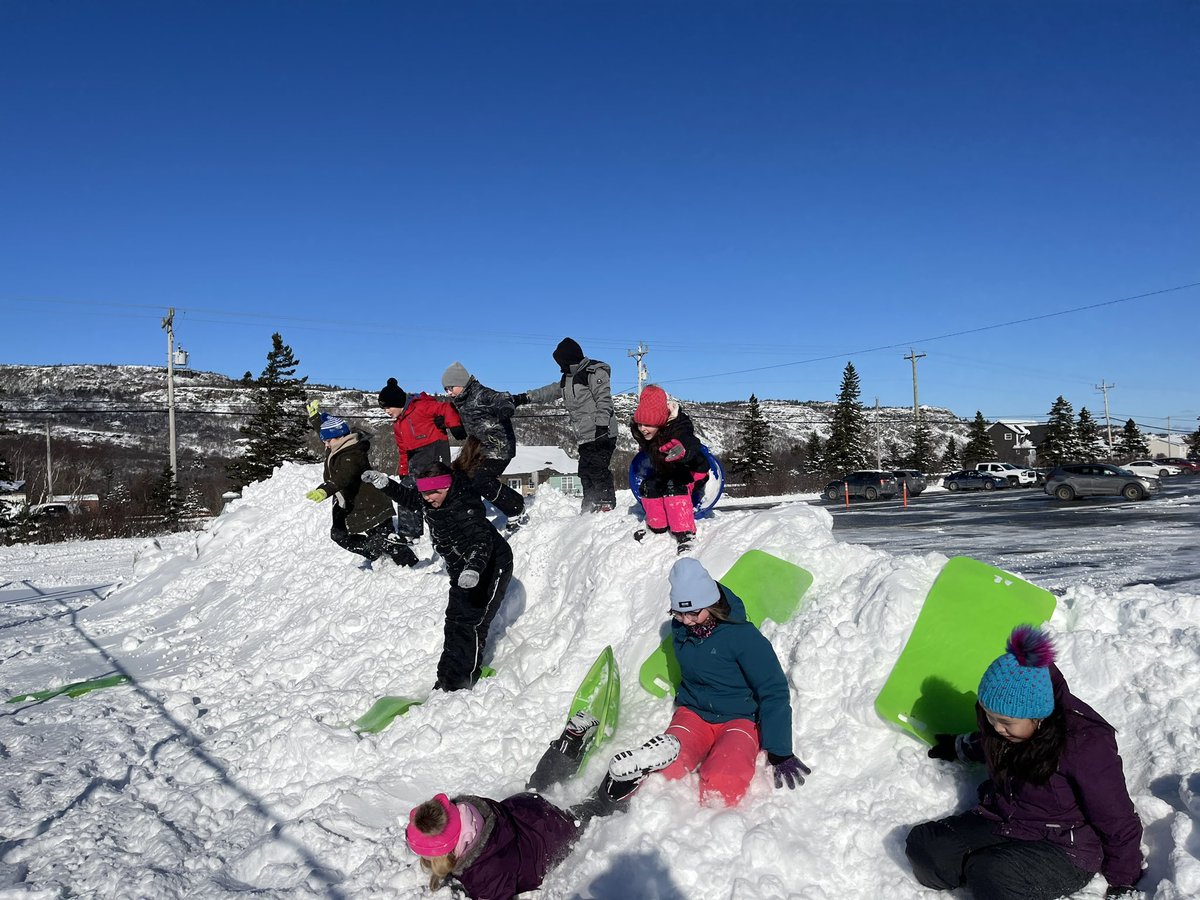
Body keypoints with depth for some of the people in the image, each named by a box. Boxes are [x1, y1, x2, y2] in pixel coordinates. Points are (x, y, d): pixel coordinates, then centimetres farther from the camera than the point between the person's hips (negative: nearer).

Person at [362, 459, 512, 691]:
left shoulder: (466, 509, -32)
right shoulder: (428, 502, -5)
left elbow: (482, 541, -45)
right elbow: (407, 498, 15)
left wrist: (474, 569, -63)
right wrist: (384, 483, 0)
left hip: (491, 566, -9)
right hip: (463, 572, 9)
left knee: (471, 622, -14)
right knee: (455, 621, 10)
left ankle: (456, 682, -12)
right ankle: (449, 677, 18)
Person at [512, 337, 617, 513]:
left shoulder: (595, 372, -9)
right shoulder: (568, 378, 20)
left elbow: (604, 400, -16)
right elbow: (550, 391, 24)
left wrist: (601, 426, -22)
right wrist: (525, 397, 16)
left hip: (601, 434, -9)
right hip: (585, 438, 9)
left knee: (598, 470, -12)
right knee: (585, 472, 7)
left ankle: (607, 506, -6)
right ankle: (590, 508, 13)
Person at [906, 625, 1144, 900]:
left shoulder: (1085, 745, -25)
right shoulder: (1008, 722, -4)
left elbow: (1119, 823, -12)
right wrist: (958, 747, 38)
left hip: (1066, 849, -6)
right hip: (1001, 821, 7)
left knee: (988, 875, -36)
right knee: (923, 845, -18)